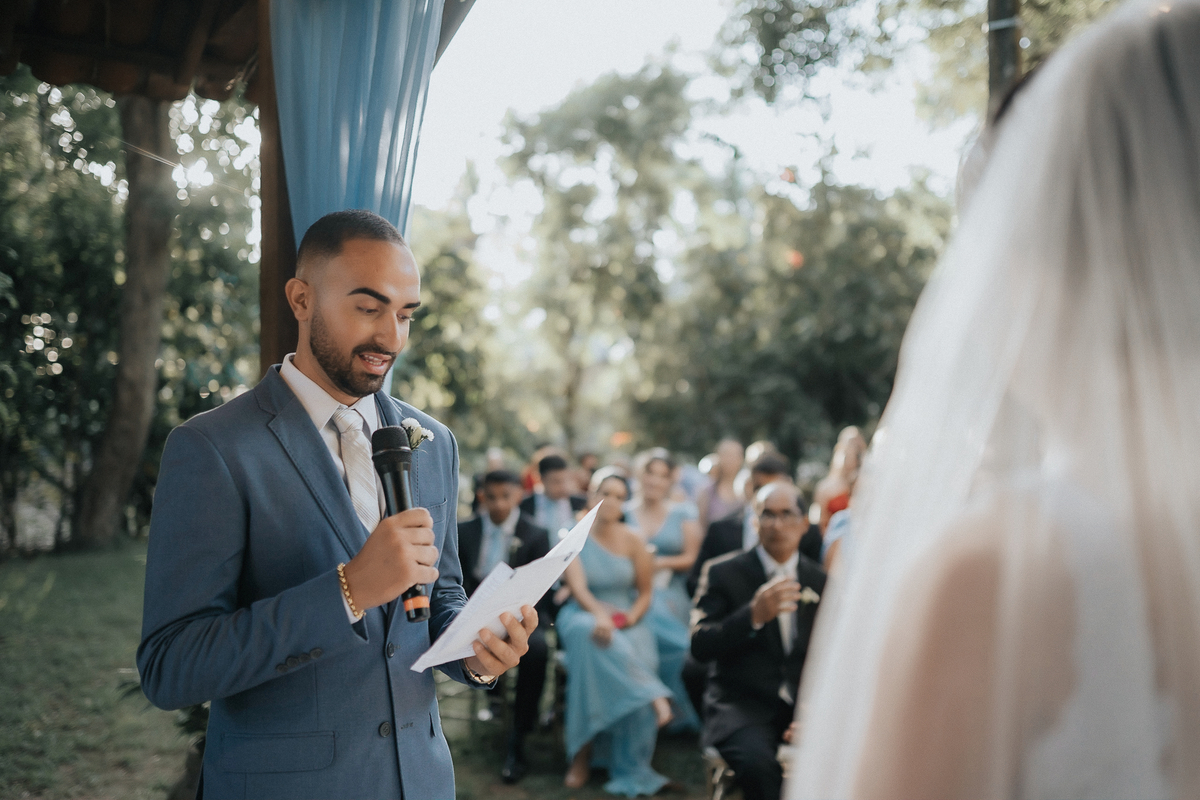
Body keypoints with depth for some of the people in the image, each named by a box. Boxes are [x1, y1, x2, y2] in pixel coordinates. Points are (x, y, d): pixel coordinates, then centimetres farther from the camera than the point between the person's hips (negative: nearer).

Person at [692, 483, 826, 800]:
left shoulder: (820, 581, 11)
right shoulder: (723, 573, 1)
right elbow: (700, 647, -9)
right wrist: (754, 615, -23)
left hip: (802, 706, 3)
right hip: (742, 706, -3)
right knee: (758, 762, -34)